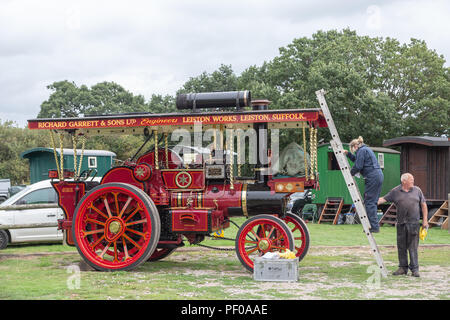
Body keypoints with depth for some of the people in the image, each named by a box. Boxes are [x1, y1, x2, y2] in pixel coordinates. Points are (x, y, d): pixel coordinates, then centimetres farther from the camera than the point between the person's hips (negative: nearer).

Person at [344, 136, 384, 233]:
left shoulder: (361, 150, -7)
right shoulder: (366, 149, 23)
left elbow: (358, 166, -13)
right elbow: (356, 159, 36)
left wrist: (350, 173, 2)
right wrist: (348, 153, 28)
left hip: (372, 178, -10)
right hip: (378, 176, 10)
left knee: (369, 202, -8)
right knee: (373, 202, 12)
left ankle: (374, 227, -10)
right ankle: (374, 225, 15)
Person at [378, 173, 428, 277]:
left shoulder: (417, 190, 8)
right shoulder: (395, 191, 5)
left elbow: (423, 205, 11)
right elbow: (383, 199, 5)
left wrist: (425, 220, 5)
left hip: (413, 223, -1)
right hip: (401, 223, 1)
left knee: (413, 246, -4)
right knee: (401, 247, 6)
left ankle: (414, 269, 1)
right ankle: (403, 268, 16)